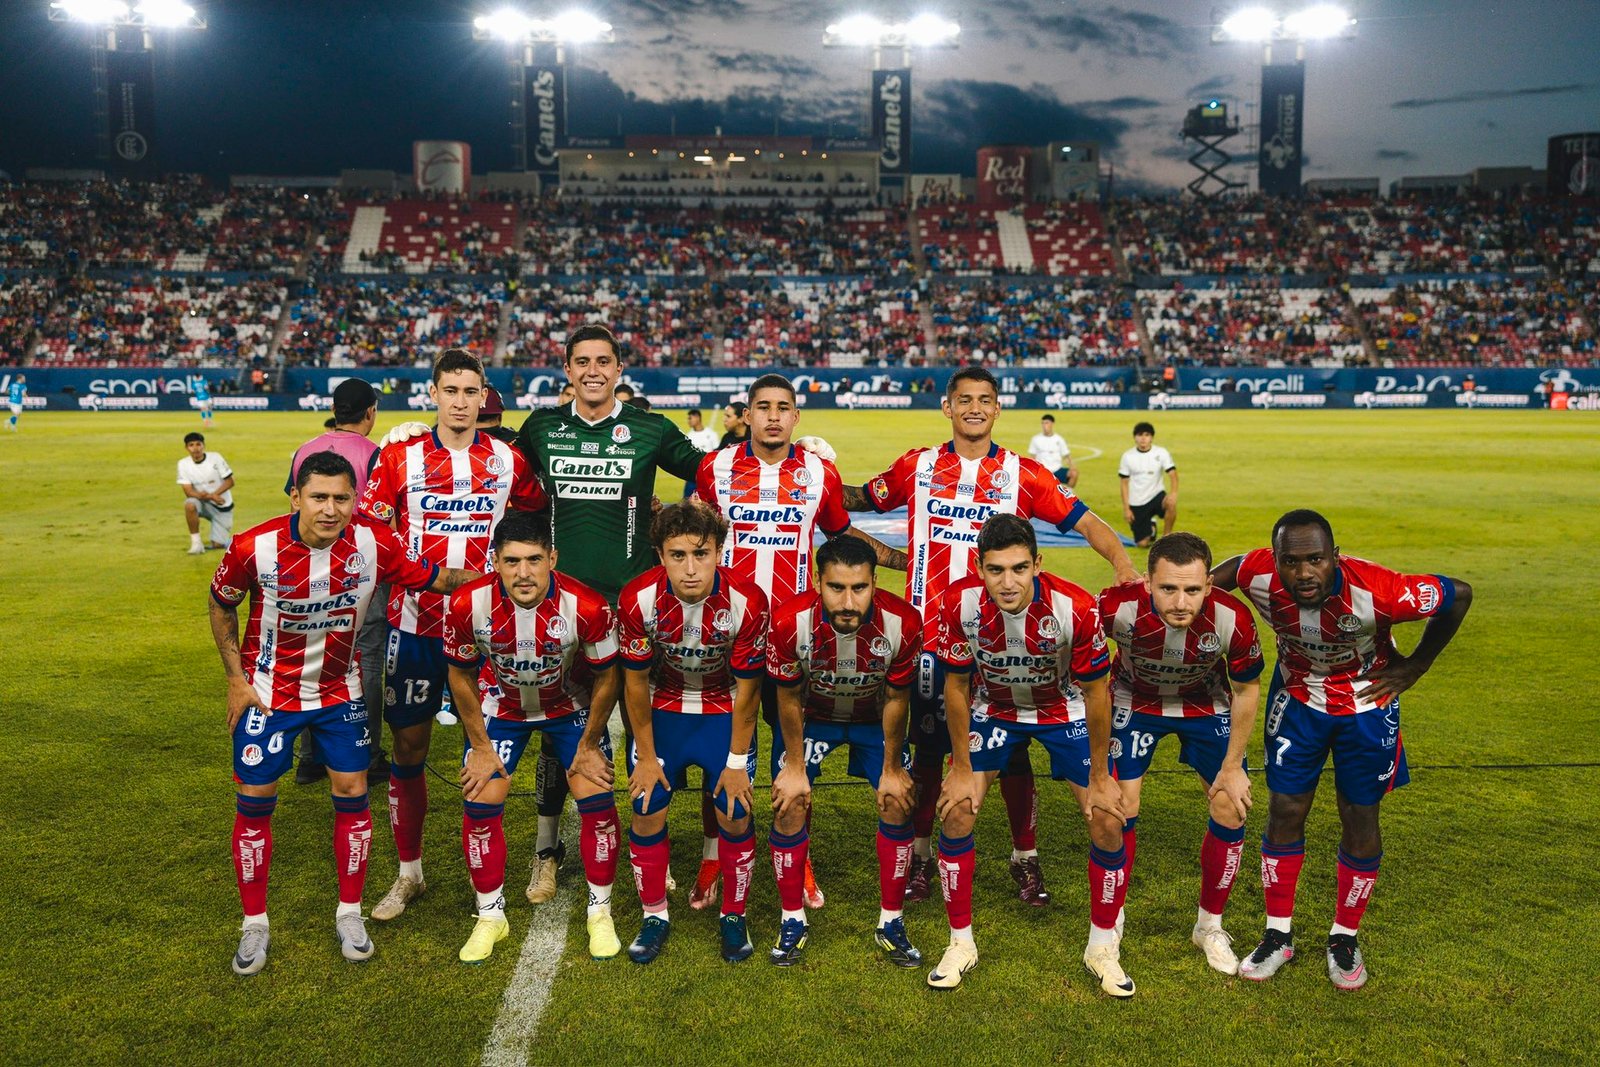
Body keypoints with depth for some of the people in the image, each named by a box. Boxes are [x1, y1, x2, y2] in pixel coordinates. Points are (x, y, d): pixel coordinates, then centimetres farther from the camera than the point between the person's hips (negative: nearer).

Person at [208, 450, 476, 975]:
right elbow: (221, 605, -3)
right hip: (269, 691, -1)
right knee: (255, 802, 3)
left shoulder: (376, 544, -20)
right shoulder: (254, 548, -23)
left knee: (352, 794, 3)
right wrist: (236, 679, -5)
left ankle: (350, 913, 22)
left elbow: (431, 577, -5)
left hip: (341, 690, 1)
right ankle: (254, 925, 21)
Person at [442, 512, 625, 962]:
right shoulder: (468, 605, -29)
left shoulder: (587, 608, -33)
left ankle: (600, 913, 15)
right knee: (480, 804, -4)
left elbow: (606, 677, -15)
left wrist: (588, 746, -6)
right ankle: (490, 917, 17)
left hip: (571, 705, -1)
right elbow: (461, 675, -10)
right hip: (500, 705, 1)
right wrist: (480, 747, -6)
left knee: (597, 802, -7)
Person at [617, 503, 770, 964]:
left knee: (735, 816, -4)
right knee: (647, 813, -3)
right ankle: (655, 916, 19)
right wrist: (647, 757, -5)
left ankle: (733, 916, 19)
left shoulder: (747, 602, -28)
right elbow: (635, 683, -11)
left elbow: (746, 688, -15)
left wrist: (737, 762, -8)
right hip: (662, 707, 1)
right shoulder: (639, 599, -26)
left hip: (724, 709, -1)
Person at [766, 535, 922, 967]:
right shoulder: (790, 621, -34)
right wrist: (795, 766, -8)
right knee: (789, 803, -10)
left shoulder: (903, 623, -33)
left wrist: (892, 768, -5)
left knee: (898, 803, -7)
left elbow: (896, 699, -15)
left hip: (875, 717, 1)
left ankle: (891, 923, 10)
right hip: (811, 715, 0)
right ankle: (792, 921, 9)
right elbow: (789, 698, -16)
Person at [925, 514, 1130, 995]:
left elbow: (1095, 693, -18)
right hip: (992, 707, 1)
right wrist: (962, 770, -7)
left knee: (1109, 820, -7)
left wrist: (1100, 777, -10)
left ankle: (1102, 947, 15)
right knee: (956, 811, -9)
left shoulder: (1075, 608, -34)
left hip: (1065, 710, -1)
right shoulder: (958, 605, -30)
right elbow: (957, 688, -13)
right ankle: (960, 942, 11)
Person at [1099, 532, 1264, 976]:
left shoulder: (1232, 619, -34)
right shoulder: (1117, 607, -37)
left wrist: (1232, 767, -7)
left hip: (1206, 705, 1)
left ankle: (1210, 925, 20)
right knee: (1119, 807, -6)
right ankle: (1111, 919, 17)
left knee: (1231, 808, -3)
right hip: (1134, 701, -1)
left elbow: (1246, 690, -13)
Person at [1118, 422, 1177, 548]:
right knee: (1142, 543, -3)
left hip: (1156, 495, -1)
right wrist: (1126, 508, -5)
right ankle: (1151, 528, 35)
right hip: (1137, 503, 1)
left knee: (1171, 504, -36)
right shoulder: (1127, 456, -4)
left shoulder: (1161, 453, -7)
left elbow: (1172, 474, -16)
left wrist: (1174, 492, -36)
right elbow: (1125, 483, 0)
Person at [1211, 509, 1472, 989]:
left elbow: (1459, 595, -20)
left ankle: (1344, 938, 27)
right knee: (1284, 812, 4)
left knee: (1360, 819, 7)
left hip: (1367, 703, -1)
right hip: (1297, 697, 2)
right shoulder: (1259, 577, -29)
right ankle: (1278, 936, 21)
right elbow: (1224, 570, -4)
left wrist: (1414, 666, -12)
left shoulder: (1375, 590, -37)